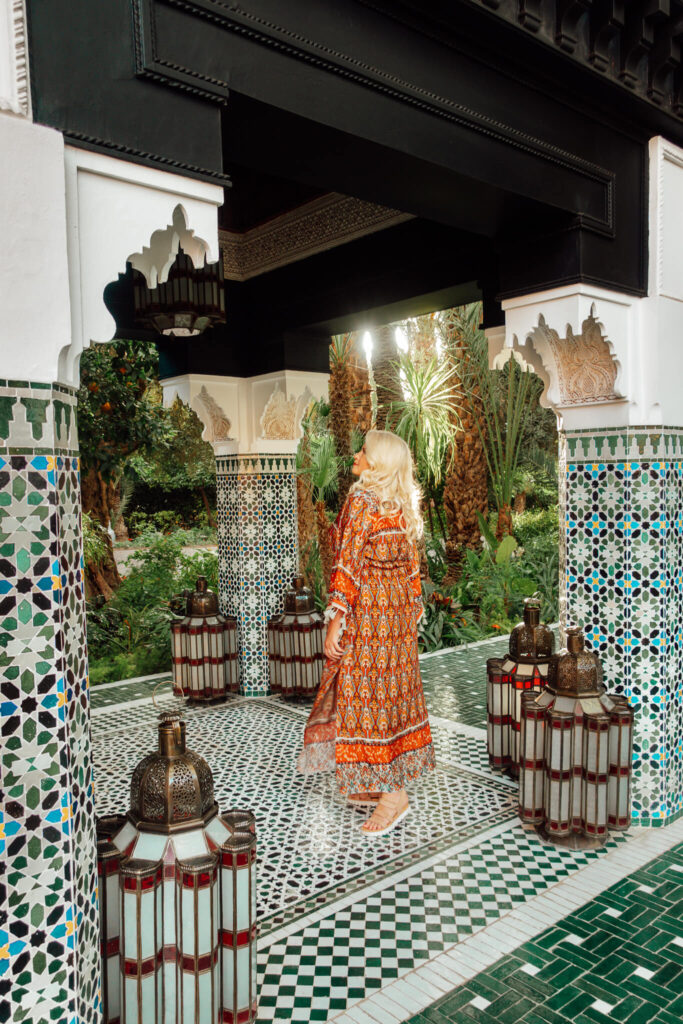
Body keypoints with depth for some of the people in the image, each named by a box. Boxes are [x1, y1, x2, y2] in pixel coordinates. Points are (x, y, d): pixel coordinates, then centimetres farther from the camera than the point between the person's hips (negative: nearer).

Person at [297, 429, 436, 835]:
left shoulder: (362, 501, -16)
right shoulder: (402, 506, 8)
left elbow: (349, 565, -19)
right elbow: (412, 565, 12)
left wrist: (335, 624, -17)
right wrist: (412, 613, 19)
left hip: (368, 610, -8)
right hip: (399, 607, 9)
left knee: (367, 697, -1)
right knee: (392, 692, 14)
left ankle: (393, 796, 5)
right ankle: (379, 786, 28)